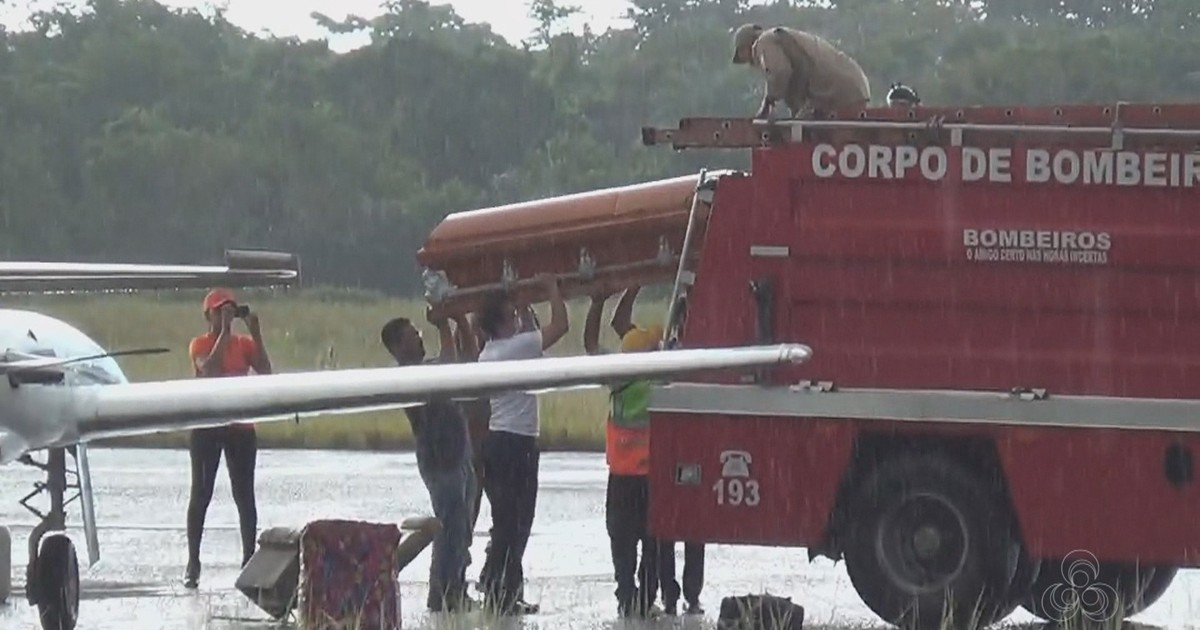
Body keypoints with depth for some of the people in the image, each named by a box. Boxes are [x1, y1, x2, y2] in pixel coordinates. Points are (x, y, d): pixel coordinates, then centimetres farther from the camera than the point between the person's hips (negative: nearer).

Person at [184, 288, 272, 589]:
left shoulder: (245, 344, 7)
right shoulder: (200, 345, -2)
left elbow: (265, 370, -8)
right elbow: (209, 369, -22)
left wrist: (256, 333, -13)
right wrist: (225, 332, -21)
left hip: (240, 428, 3)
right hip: (207, 427, -3)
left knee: (244, 495, 1)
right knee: (201, 494, -1)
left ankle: (249, 560, 2)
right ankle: (193, 564, 1)